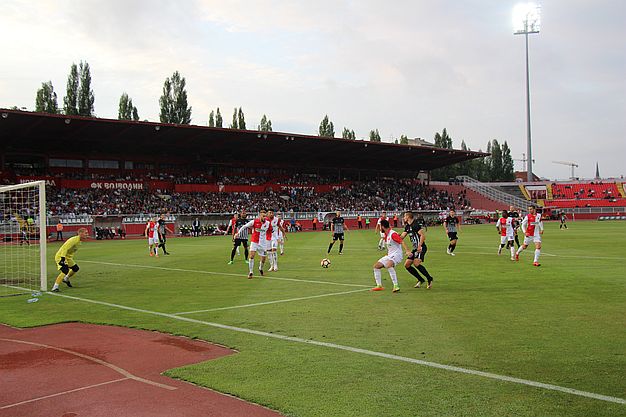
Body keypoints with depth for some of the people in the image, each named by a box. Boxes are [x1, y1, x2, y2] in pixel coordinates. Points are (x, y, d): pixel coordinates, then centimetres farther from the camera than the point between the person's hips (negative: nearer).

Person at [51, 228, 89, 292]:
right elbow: (65, 248, -31)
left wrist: (72, 258, 25)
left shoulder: (79, 241, 5)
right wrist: (62, 258, -36)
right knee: (65, 271, -26)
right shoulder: (73, 240, -25)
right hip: (60, 256, -10)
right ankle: (55, 287, -24)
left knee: (76, 268, 19)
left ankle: (66, 279, 44)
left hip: (68, 257, 10)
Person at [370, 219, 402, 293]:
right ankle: (379, 286, 10)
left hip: (396, 254, -10)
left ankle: (396, 286, -35)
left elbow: (402, 242, -27)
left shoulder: (393, 234, -18)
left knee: (388, 265, -37)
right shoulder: (385, 235, 12)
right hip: (389, 255, 10)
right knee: (376, 266, 5)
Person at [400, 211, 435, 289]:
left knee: (416, 263, -26)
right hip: (415, 248, 10)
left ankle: (429, 279, -11)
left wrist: (419, 246, -25)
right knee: (407, 264, 3)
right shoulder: (407, 227, 16)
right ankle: (421, 280, 12)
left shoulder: (415, 225, -12)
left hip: (421, 248, -9)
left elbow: (423, 235, -19)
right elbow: (402, 237, 23)